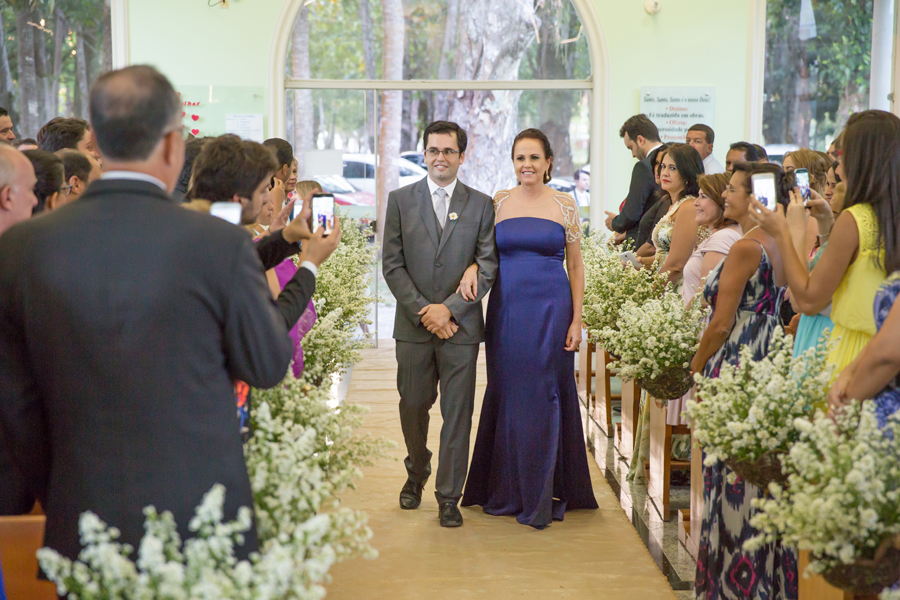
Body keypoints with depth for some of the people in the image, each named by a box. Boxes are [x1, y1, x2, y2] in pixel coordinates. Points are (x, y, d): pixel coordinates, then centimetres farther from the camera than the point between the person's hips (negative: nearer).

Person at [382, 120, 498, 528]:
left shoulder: (481, 204, 5)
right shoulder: (400, 200, 5)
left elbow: (487, 268, 0)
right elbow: (392, 265, 1)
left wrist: (449, 308, -10)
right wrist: (423, 310, -9)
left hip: (461, 325, -1)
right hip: (413, 325, 1)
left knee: (457, 413, 1)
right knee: (412, 407, 9)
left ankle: (449, 497, 11)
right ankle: (416, 473, 34)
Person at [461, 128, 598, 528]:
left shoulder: (564, 206, 2)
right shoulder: (497, 203, 6)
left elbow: (575, 266, 4)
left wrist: (576, 320, -2)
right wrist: (471, 268, -10)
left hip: (550, 310, -2)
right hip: (506, 310, 2)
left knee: (546, 398, 1)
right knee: (507, 396, 5)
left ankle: (541, 497, 11)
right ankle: (506, 490, 18)